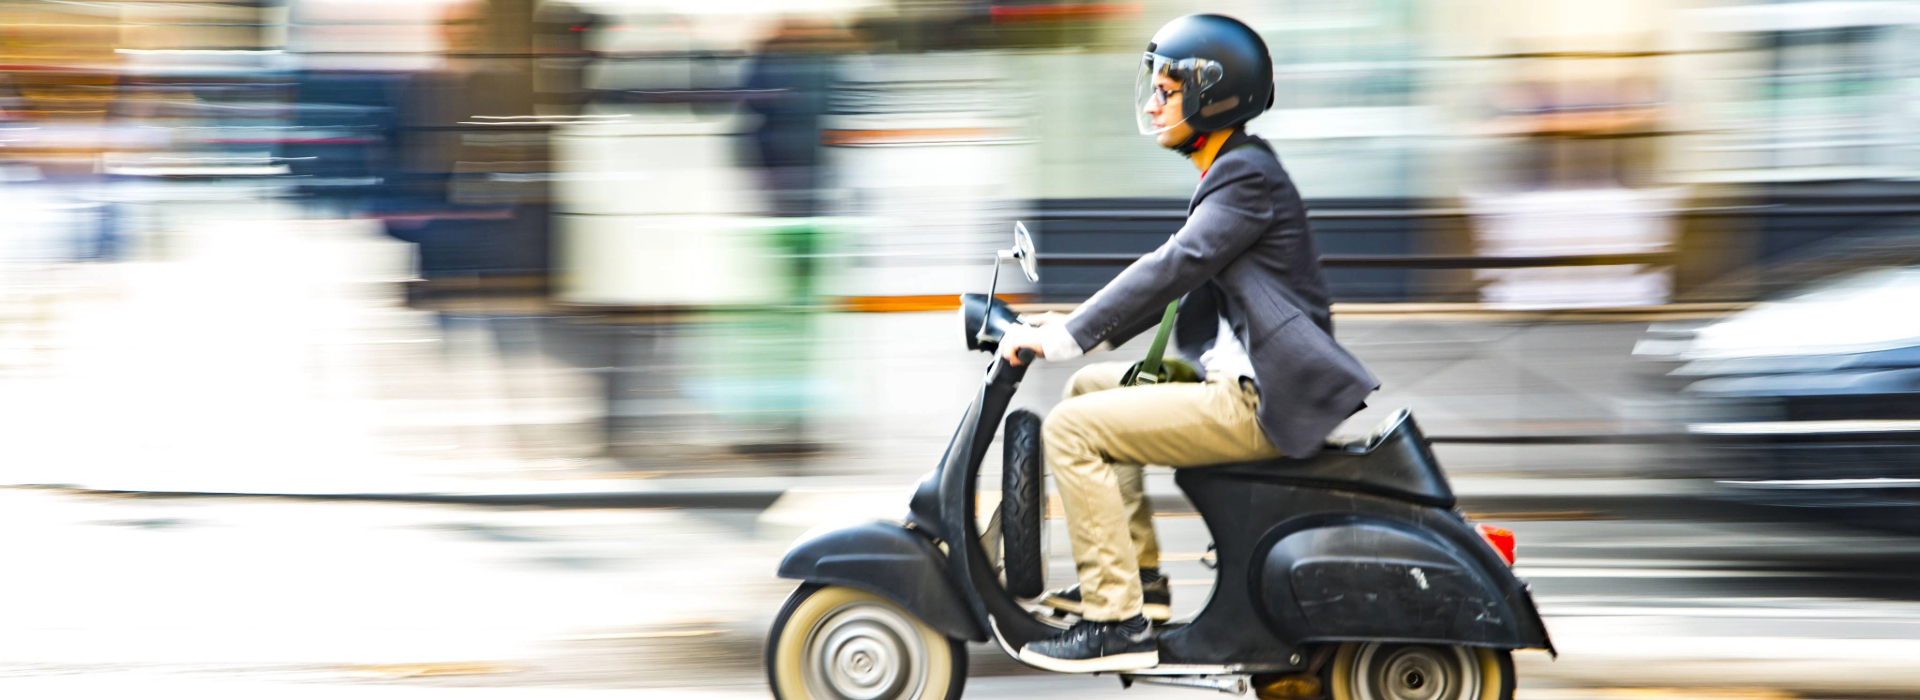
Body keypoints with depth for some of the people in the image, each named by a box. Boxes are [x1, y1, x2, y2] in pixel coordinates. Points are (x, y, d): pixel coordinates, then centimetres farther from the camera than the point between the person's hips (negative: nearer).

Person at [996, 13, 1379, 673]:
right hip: (1241, 384, 11)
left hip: (1261, 404, -11)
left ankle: (1117, 622, -15)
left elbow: (1173, 268, -22)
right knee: (1089, 387, 22)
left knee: (1070, 429, -15)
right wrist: (1076, 326, 14)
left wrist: (1065, 338, -23)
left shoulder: (1247, 176, -12)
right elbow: (1173, 277, 23)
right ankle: (1139, 570, 19)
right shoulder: (1232, 172, 20)